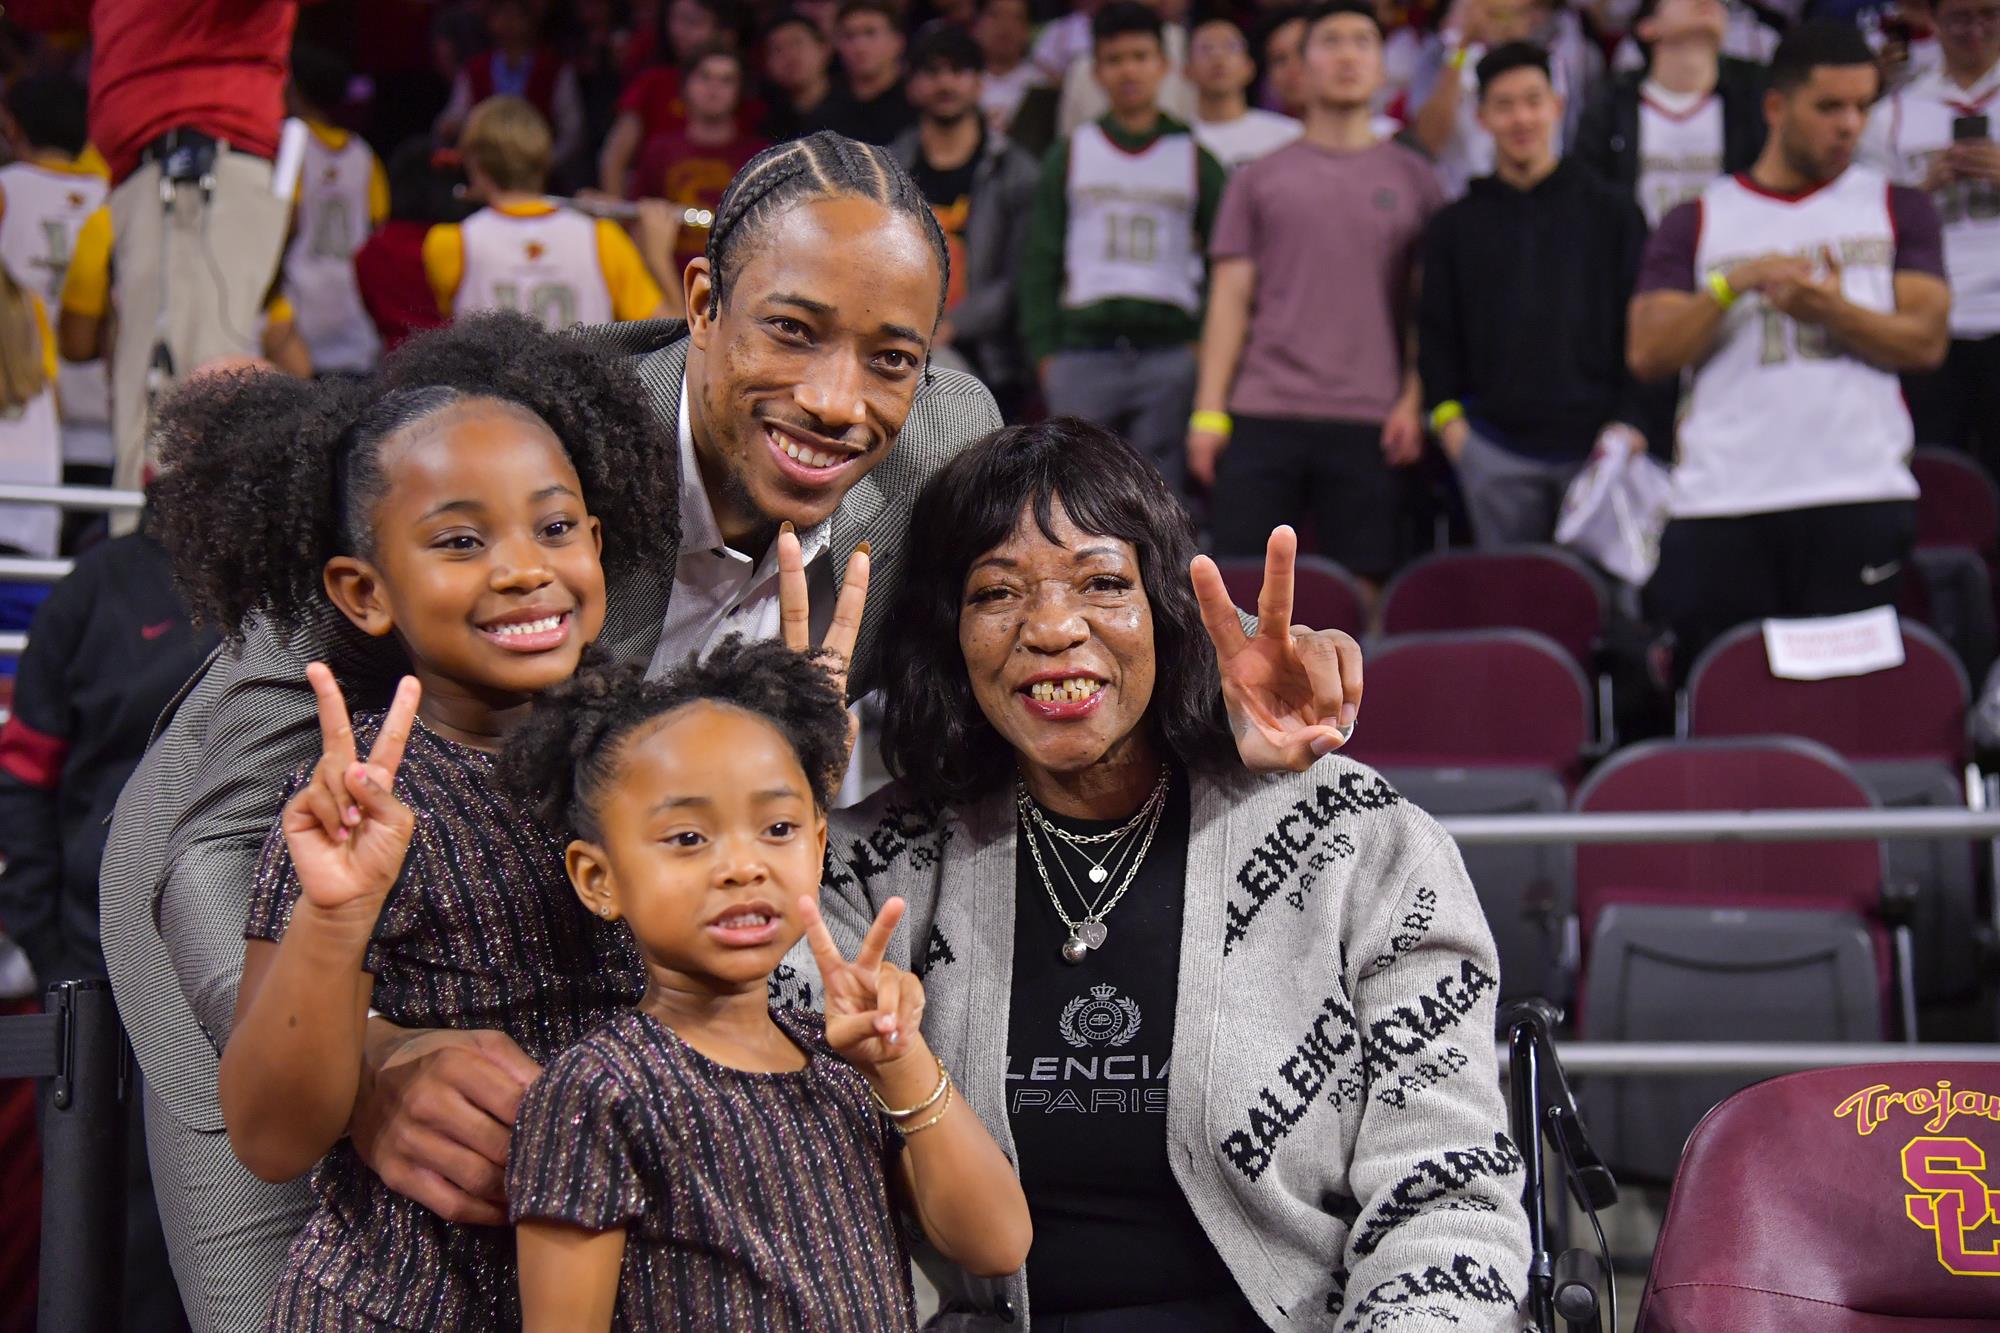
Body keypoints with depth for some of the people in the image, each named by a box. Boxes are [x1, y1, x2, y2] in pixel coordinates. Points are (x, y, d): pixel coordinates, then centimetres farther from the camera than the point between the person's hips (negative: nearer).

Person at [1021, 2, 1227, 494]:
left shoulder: (1194, 158, 10)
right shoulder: (1071, 155, 11)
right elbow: (1039, 261, 9)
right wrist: (1043, 350, 1)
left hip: (1169, 355, 0)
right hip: (1082, 355, 0)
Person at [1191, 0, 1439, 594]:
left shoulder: (1412, 178, 12)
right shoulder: (1259, 178, 12)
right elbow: (1230, 298, 8)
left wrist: (1414, 401, -4)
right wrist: (1208, 412, 0)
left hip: (1370, 421, 0)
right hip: (1262, 413, 0)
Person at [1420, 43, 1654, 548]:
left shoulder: (1612, 212, 8)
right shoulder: (1455, 226, 12)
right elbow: (1435, 332, 12)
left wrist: (1632, 421, -4)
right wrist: (1445, 413, -1)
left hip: (1596, 444, -1)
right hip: (1495, 450, 1)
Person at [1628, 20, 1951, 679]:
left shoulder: (1898, 209, 14)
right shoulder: (1696, 223, 12)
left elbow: (1926, 340, 2)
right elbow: (1647, 354, 1)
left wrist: (1831, 310, -14)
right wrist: (1736, 284, -11)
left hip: (1861, 500, 0)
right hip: (1719, 506, 0)